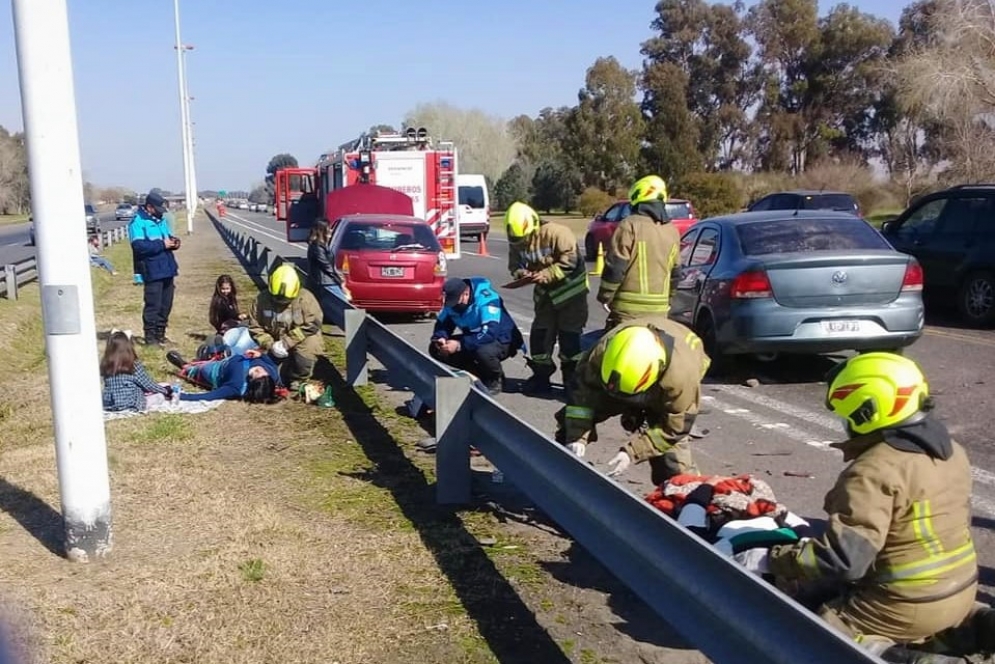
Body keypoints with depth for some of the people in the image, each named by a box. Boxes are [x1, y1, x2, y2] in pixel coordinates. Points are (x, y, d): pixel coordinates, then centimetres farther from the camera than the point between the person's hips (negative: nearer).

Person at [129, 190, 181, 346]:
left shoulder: (160, 219, 15)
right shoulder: (138, 222, -11)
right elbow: (139, 246, -22)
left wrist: (173, 241, 0)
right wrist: (162, 244, -22)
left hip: (167, 269, 8)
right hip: (152, 272, -8)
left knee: (166, 304, 12)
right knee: (153, 305, -5)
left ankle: (160, 333, 22)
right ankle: (150, 336, 4)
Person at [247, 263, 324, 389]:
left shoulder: (305, 298, -18)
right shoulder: (262, 299, -9)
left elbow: (312, 324, -22)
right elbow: (255, 326, -5)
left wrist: (287, 343, -25)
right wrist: (270, 344, -20)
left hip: (301, 341, -3)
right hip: (277, 345, 3)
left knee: (306, 349, -32)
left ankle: (298, 379, -4)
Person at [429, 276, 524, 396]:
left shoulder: (486, 298, -28)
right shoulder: (452, 299, -8)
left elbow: (490, 333, -37)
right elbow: (442, 323, 1)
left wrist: (460, 345, -40)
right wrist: (440, 338, -23)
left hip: (502, 340, -7)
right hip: (473, 339, 8)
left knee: (484, 352, -42)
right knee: (435, 349, -7)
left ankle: (495, 380, -6)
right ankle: (480, 375, 6)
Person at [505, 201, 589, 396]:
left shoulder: (556, 233, -25)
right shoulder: (516, 242, -5)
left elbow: (570, 261, -27)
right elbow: (514, 264, 4)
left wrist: (546, 274, -33)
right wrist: (520, 272, -19)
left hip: (570, 289, -6)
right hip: (545, 292, 6)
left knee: (569, 335, -3)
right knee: (540, 334, 6)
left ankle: (572, 378, 9)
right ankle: (541, 376, 17)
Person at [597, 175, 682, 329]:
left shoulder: (630, 225, -11)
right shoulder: (672, 231, 11)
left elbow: (615, 267, -13)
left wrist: (604, 297, -1)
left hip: (628, 310, -6)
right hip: (659, 310, 6)